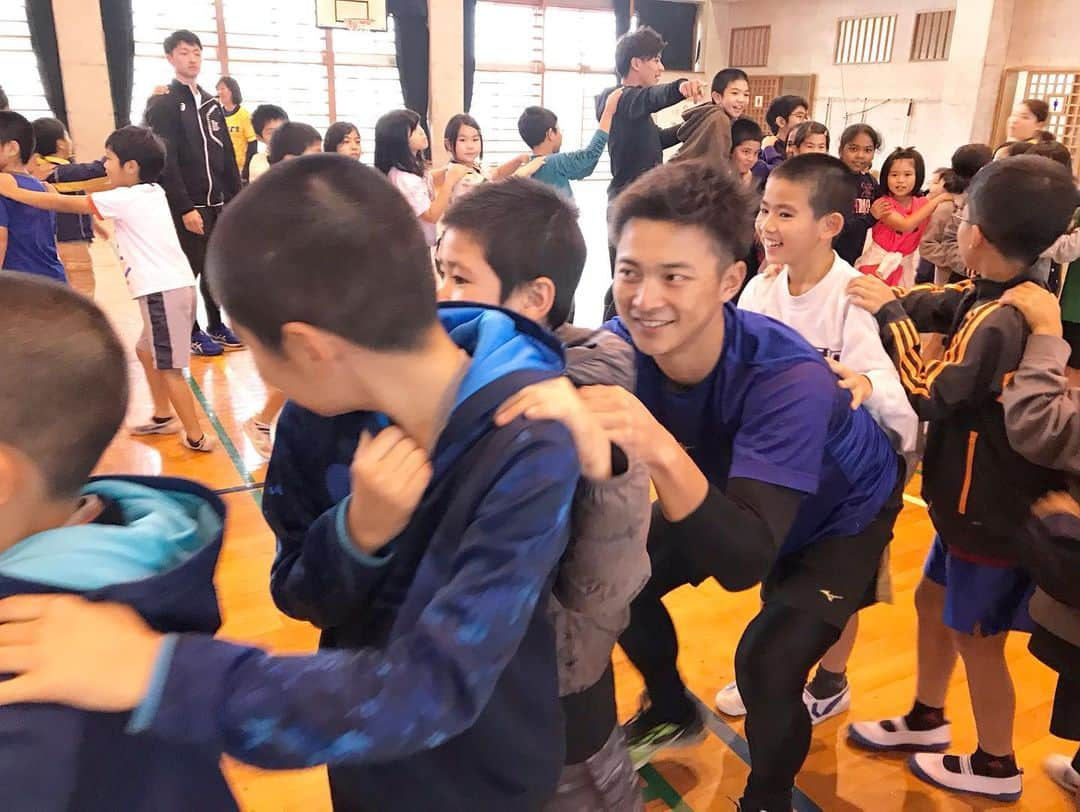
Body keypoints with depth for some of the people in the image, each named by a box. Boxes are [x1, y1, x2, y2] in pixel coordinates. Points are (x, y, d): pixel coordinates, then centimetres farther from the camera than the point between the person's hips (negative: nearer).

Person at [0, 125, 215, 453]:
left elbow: (66, 204, -4)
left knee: (168, 368, -1)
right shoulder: (152, 192, 15)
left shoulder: (125, 199, -9)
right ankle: (163, 416, 33)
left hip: (163, 291, -9)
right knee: (146, 351, 23)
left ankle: (196, 437, 4)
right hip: (172, 287, 9)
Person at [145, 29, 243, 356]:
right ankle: (192, 332, 12)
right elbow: (165, 163, -13)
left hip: (218, 202, 6)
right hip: (186, 206, -6)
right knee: (189, 268, 0)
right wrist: (185, 208, -19)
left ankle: (216, 325, 23)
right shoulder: (162, 107, -6)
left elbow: (228, 155, 15)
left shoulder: (212, 104, 15)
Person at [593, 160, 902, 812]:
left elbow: (744, 564, -48)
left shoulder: (789, 379, -41)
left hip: (843, 511, -4)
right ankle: (673, 714, 32)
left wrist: (661, 453, -64)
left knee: (766, 663, -18)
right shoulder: (620, 347, -28)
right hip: (730, 492, 5)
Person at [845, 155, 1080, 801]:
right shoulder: (1025, 299, 0)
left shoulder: (996, 321, -30)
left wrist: (890, 315, -17)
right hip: (982, 500, 9)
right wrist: (893, 300, -16)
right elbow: (941, 304, 3)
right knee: (934, 600, 22)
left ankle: (996, 766, 32)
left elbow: (927, 396, -23)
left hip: (993, 513, -9)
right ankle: (927, 721, 41)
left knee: (977, 639, 9)